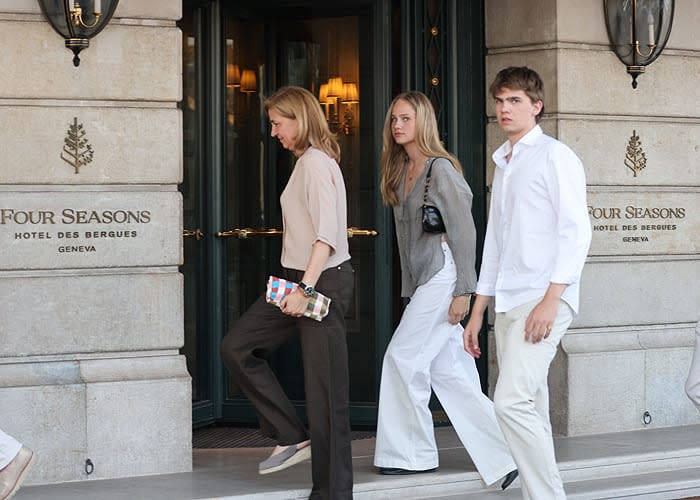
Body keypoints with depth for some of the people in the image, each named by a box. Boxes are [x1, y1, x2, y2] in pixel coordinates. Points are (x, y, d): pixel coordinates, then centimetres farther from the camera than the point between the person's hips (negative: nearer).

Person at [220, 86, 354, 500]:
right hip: (301, 280, 11)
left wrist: (305, 289, -27)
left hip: (325, 280, -11)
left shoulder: (316, 162, -13)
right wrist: (299, 287, 13)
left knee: (325, 387, -6)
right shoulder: (306, 161, 17)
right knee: (237, 347, 6)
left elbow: (326, 233, -23)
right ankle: (293, 437, 9)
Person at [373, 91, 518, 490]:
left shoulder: (441, 169, -10)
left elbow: (464, 231, -14)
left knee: (403, 357, -6)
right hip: (423, 280, 9)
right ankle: (501, 454, 8)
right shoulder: (401, 172, 15)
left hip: (444, 275, -9)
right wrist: (409, 290, 17)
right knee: (448, 371, 5)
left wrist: (463, 290, -18)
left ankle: (412, 453, 4)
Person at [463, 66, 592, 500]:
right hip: (507, 303, 8)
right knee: (529, 407, 7)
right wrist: (478, 311, 21)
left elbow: (576, 231, -11)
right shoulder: (504, 164, 21)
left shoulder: (554, 157, -3)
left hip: (543, 299, -8)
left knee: (512, 402, -19)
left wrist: (551, 300, -19)